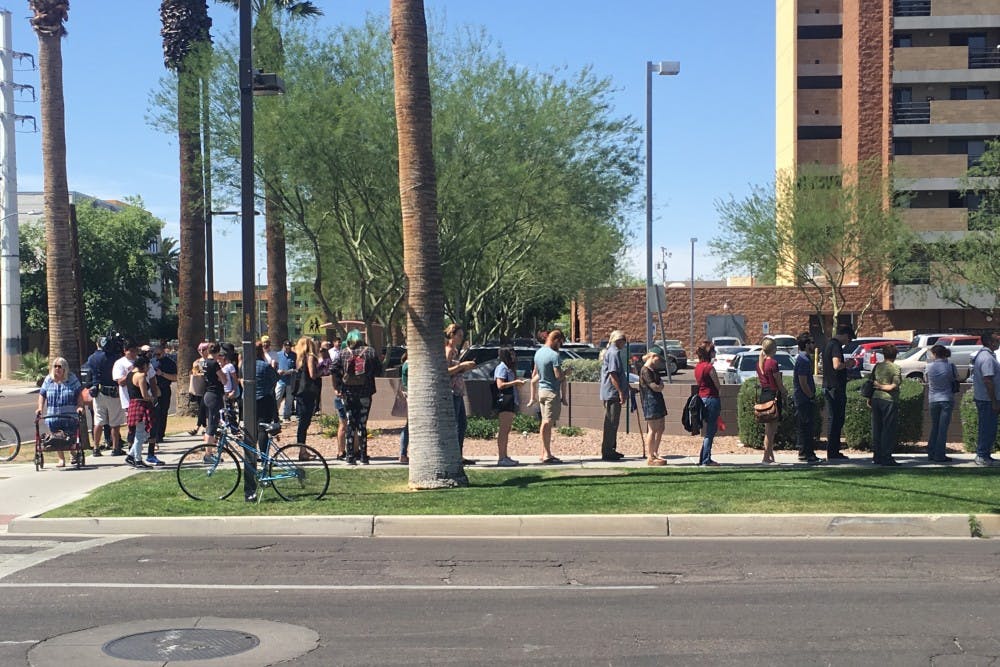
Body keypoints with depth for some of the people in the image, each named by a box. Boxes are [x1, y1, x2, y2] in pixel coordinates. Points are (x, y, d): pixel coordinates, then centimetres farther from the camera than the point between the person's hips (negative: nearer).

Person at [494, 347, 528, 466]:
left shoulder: (509, 368, 22)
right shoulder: (501, 368, -9)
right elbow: (500, 385, -18)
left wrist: (518, 382, 11)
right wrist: (515, 382, -16)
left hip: (511, 402, 10)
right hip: (504, 401, -10)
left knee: (506, 430, 10)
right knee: (504, 429, -12)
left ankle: (504, 456, 14)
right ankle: (501, 458, -14)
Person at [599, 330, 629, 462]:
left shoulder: (610, 352, 18)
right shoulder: (614, 353, -13)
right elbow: (613, 374, -21)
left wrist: (625, 389, 28)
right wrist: (621, 392, -21)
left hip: (610, 394, 10)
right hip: (613, 393, -10)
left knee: (612, 423, 15)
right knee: (611, 423, -6)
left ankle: (611, 450, 21)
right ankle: (607, 452, -3)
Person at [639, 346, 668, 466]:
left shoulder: (654, 369, 16)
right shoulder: (645, 371, -14)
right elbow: (655, 387, -19)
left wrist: (659, 386, -1)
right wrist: (660, 385, 0)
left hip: (658, 401, 10)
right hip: (650, 401, -10)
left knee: (660, 428, 14)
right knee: (652, 430, -6)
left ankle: (655, 454, 23)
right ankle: (650, 458, -2)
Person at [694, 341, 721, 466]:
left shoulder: (698, 367, 9)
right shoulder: (709, 367, -16)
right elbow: (718, 386, -11)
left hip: (701, 398, 8)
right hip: (712, 398, -8)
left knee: (708, 431, 16)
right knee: (710, 431, -1)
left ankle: (703, 459, 19)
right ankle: (706, 460, 2)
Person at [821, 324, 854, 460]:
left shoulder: (829, 344, 16)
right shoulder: (836, 345, -14)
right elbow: (836, 365, -27)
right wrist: (847, 364, -10)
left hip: (828, 387, 10)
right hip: (836, 388, -10)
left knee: (834, 420, 14)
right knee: (837, 420, -4)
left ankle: (833, 452, 18)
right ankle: (833, 453, -2)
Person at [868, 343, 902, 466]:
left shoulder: (877, 366, 7)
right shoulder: (896, 368, -7)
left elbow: (871, 382, 11)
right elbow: (895, 386, -16)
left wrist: (869, 398, 18)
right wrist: (883, 387, -2)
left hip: (876, 399, 6)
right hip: (889, 400, -6)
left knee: (876, 428, 12)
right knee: (889, 429, -2)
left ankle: (876, 455, 16)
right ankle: (886, 457, -4)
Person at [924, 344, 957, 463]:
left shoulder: (929, 366, -5)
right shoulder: (950, 366, -7)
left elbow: (925, 379, 9)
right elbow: (956, 378, 6)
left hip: (933, 400, 2)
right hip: (947, 399, -2)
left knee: (934, 427, 15)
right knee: (943, 428, 1)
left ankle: (931, 454, 16)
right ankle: (939, 456, 1)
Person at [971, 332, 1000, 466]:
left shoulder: (981, 355, 14)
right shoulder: (987, 358, -19)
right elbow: (988, 381, -24)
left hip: (981, 398, 11)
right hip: (987, 400, -11)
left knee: (985, 428, 16)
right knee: (988, 429, -5)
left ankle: (983, 455, 23)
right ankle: (982, 456, 0)